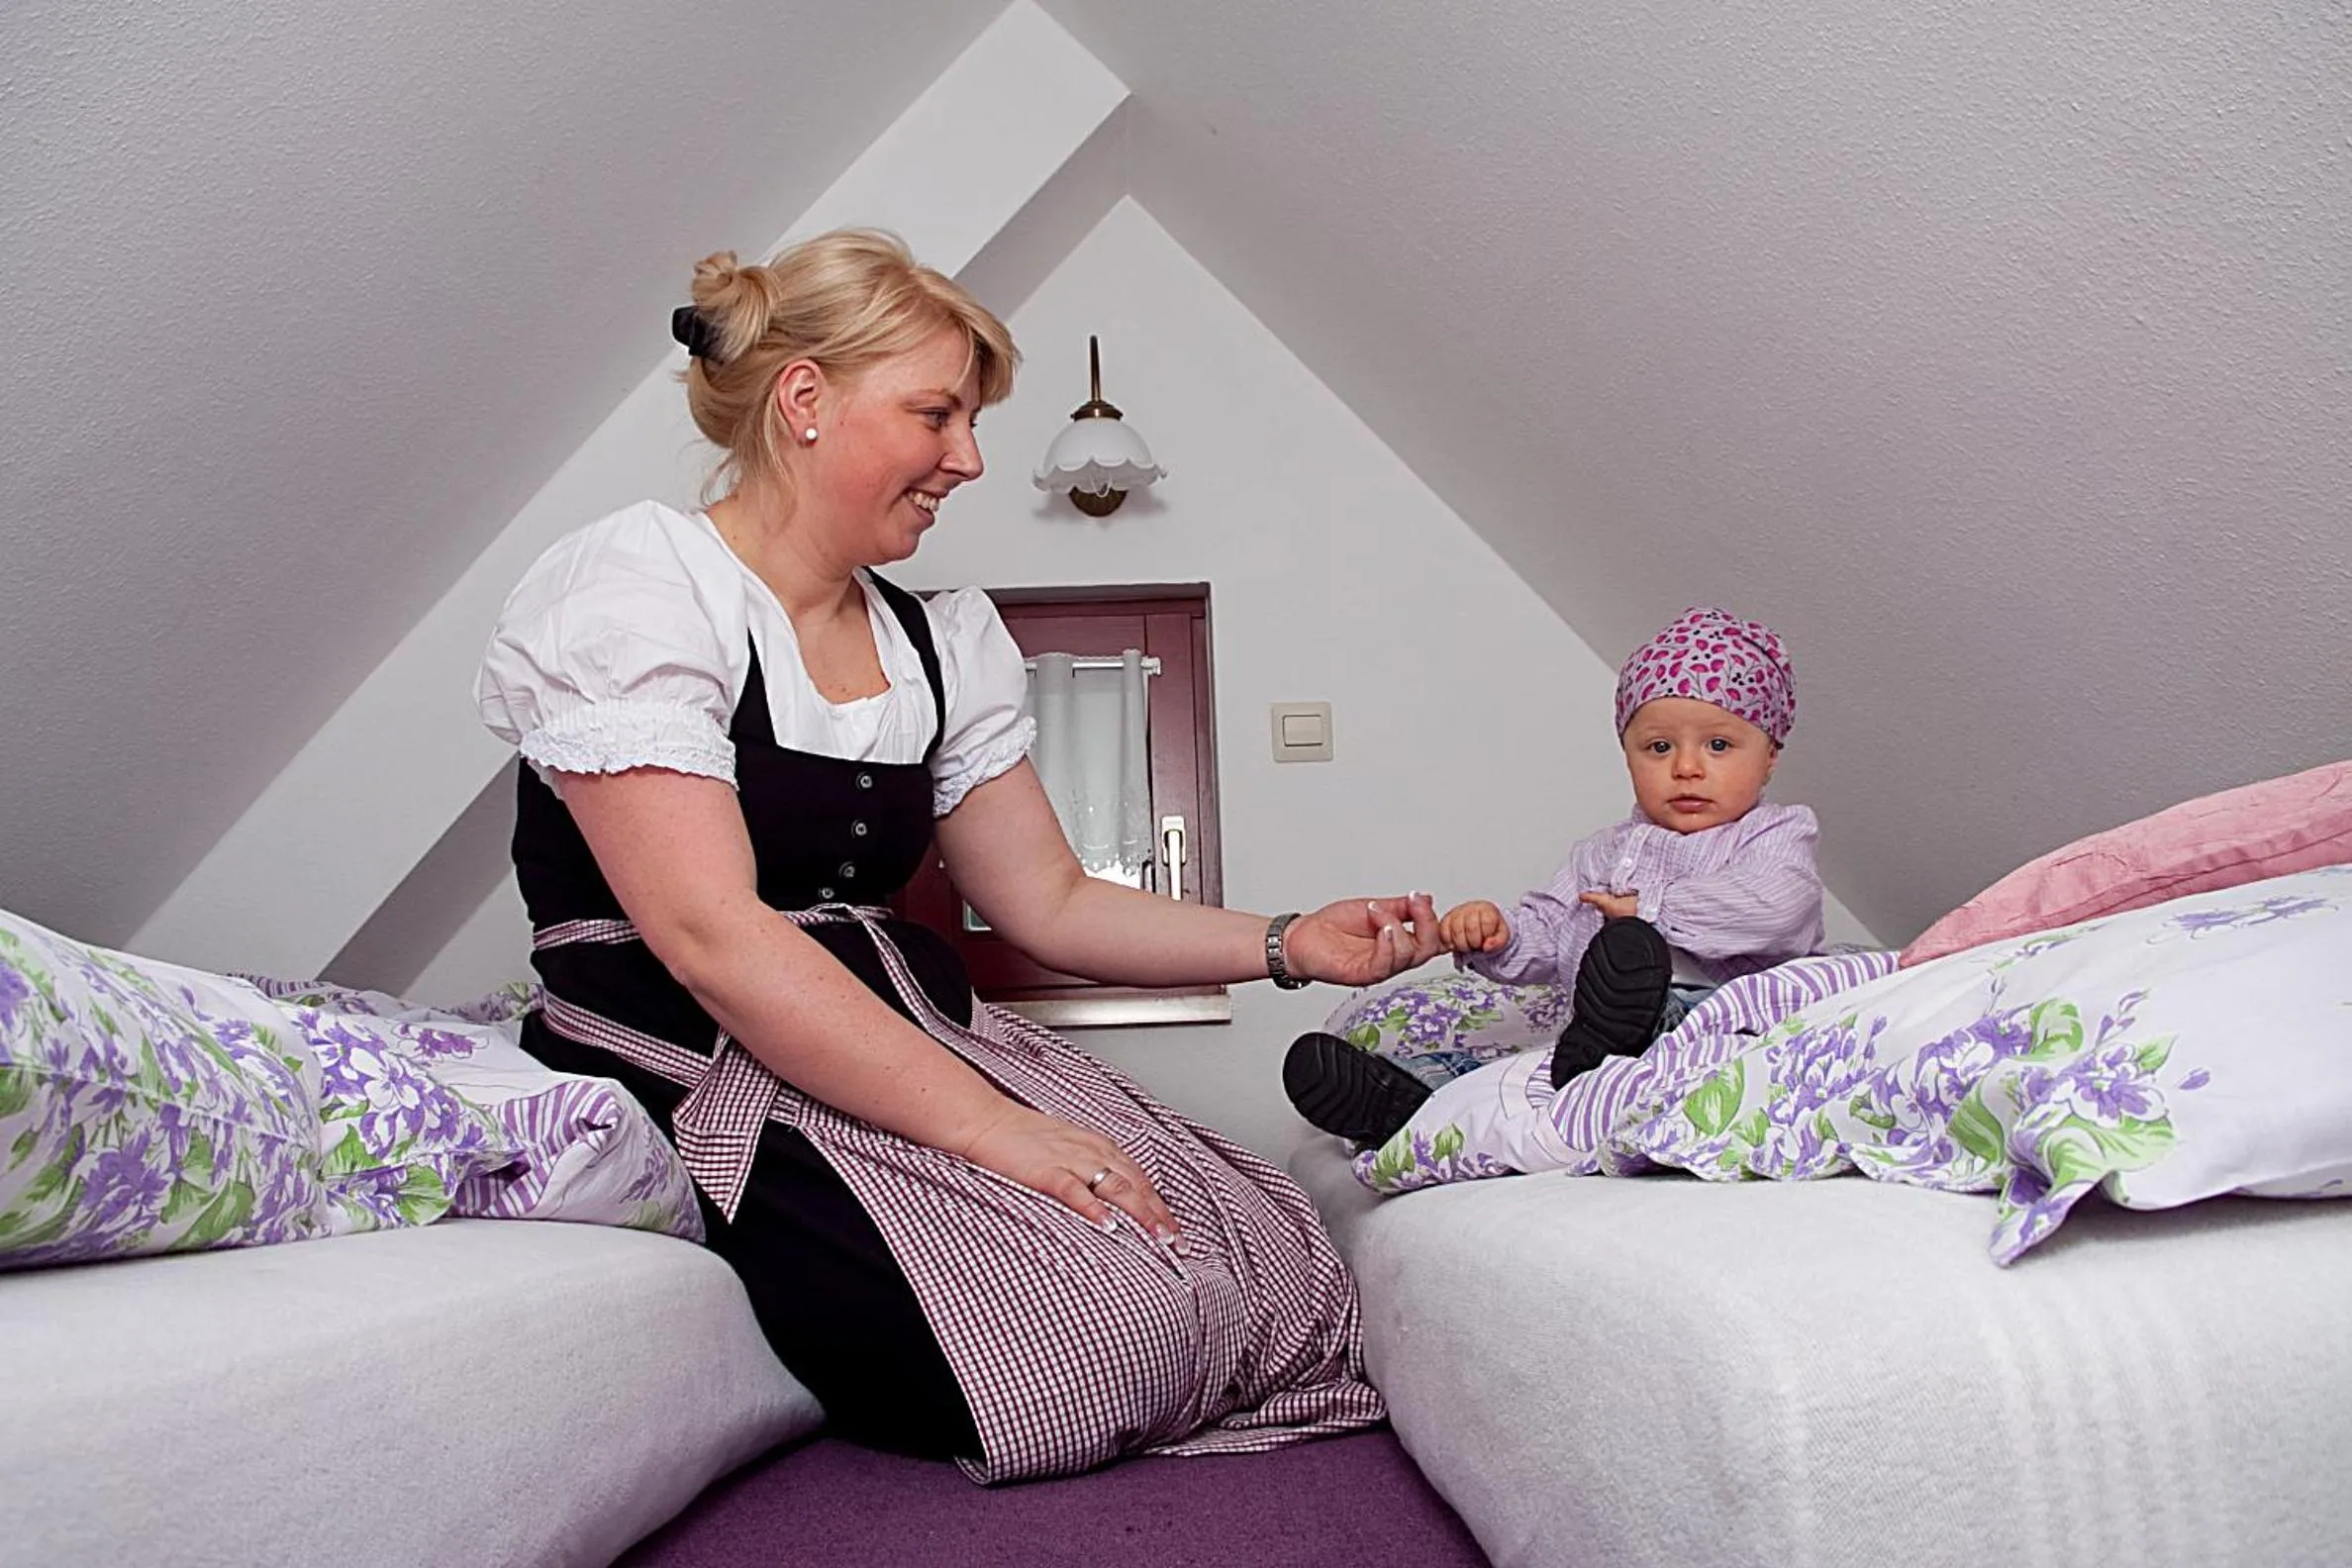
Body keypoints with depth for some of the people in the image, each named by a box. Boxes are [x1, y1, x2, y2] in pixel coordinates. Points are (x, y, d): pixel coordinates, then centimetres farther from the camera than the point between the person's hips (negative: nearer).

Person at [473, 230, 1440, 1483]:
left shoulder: (944, 645, 13)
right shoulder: (633, 587, -8)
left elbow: (1048, 904, 14)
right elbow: (712, 935, -19)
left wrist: (1292, 945, 2)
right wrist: (988, 1125, -24)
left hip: (917, 1042, 6)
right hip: (703, 1082, -5)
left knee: (1282, 1264, -17)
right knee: (1113, 1319, -26)